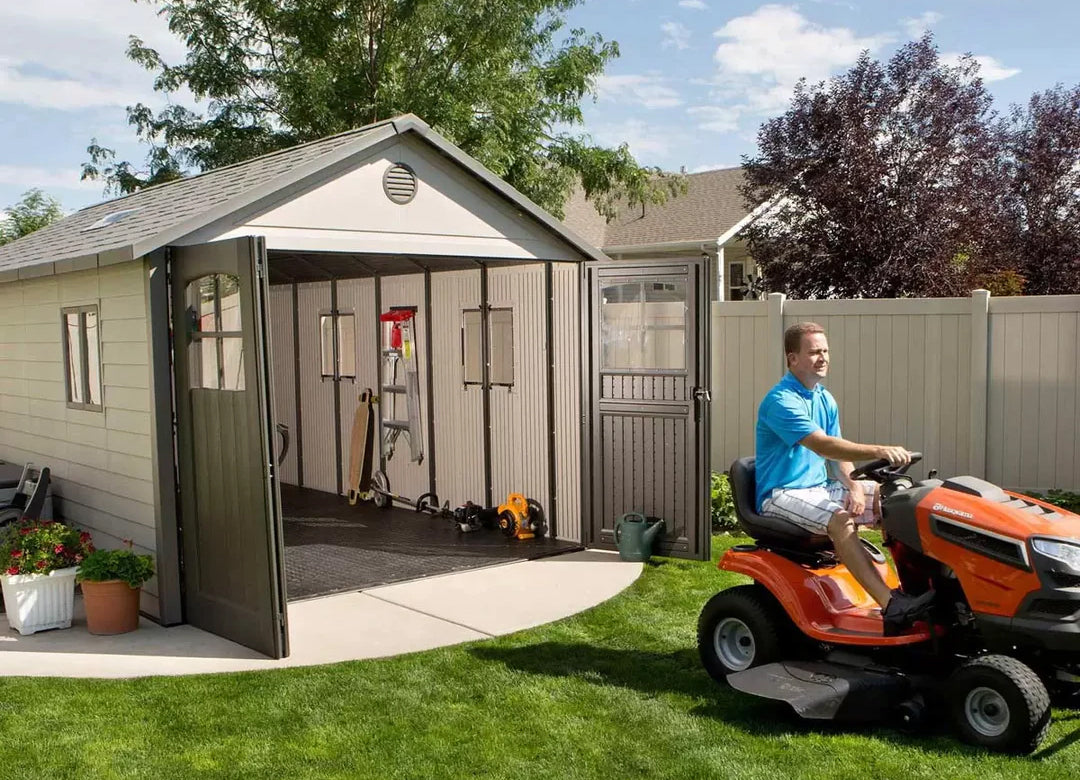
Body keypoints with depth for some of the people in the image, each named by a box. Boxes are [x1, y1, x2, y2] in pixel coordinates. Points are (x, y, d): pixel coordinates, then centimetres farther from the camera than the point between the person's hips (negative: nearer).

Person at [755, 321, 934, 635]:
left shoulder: (825, 399, 12)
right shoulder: (780, 401, -17)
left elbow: (837, 454, 11)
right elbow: (822, 445, -30)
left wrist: (854, 487, -9)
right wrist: (877, 451, -40)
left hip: (820, 487, 9)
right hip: (781, 494, -9)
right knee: (840, 518, -35)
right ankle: (891, 606, -41)